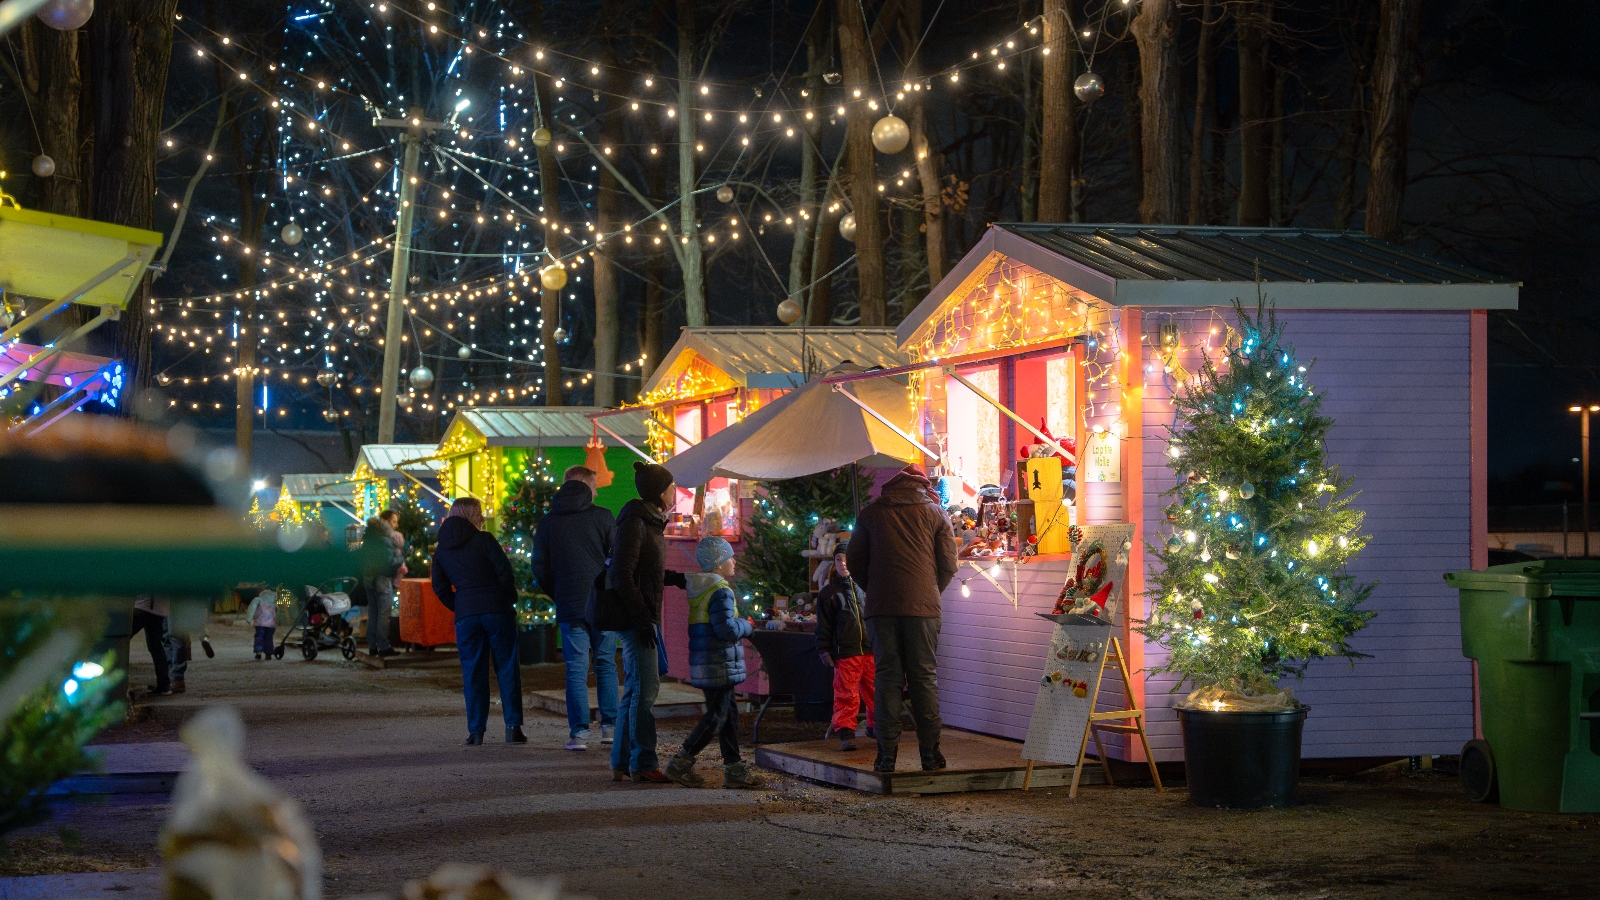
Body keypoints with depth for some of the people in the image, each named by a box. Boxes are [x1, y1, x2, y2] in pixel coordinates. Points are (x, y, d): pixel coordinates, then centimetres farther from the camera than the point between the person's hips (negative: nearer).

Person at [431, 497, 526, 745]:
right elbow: (505, 571, -7)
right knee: (507, 669, 2)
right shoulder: (484, 540, -2)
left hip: (466, 615, 3)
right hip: (497, 610, -3)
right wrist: (510, 600, 7)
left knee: (473, 672, 6)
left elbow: (440, 588, 10)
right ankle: (513, 726, -3)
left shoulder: (441, 552, 11)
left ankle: (476, 731, 2)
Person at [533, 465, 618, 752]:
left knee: (576, 669, 1)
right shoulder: (602, 517, -1)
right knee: (606, 664, 12)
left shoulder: (548, 523, 5)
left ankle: (579, 732, -5)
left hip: (570, 606, 0)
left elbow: (540, 568, 6)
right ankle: (609, 726, 12)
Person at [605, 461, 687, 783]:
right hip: (635, 615, -10)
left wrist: (676, 578, 13)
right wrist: (641, 618, -23)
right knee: (645, 688, -9)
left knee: (635, 690, 12)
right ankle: (644, 765, -6)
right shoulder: (634, 523, -14)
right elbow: (622, 575, -20)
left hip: (642, 616, 10)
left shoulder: (649, 522, 16)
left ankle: (621, 763, 17)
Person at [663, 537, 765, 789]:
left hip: (703, 662, 10)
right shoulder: (721, 592, -17)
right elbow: (727, 630, -24)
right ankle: (680, 763, -3)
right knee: (717, 716, -4)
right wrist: (748, 626, -4)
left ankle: (734, 769, 15)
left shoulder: (697, 589, 14)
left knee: (729, 712, 13)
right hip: (719, 664, -10)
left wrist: (742, 627, 18)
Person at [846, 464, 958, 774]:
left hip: (881, 607, 0)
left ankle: (887, 755, -2)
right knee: (924, 678, 4)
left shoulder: (871, 513, 10)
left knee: (887, 678, 2)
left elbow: (854, 562, 12)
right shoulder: (934, 512, 8)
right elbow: (948, 564, 5)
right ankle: (930, 754, 2)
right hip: (922, 607, 0)